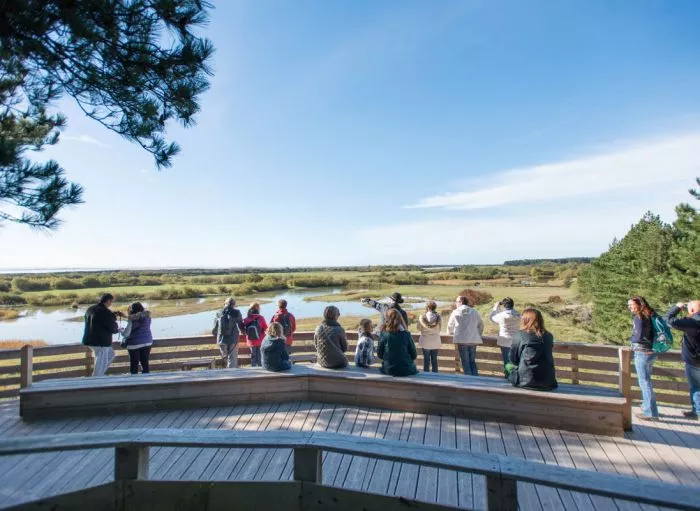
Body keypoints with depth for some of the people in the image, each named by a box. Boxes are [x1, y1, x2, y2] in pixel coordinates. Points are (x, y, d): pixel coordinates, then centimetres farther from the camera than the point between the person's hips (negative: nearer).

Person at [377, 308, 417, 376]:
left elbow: (379, 354, -2)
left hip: (389, 370, 1)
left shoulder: (383, 334, -9)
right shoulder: (406, 334, -9)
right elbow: (414, 355, -3)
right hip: (406, 370, -1)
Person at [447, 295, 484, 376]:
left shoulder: (455, 312, 0)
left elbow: (450, 325, 11)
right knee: (472, 361, 15)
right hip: (473, 340, 3)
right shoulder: (475, 312, 6)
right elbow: (481, 325, 13)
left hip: (461, 340, -3)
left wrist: (451, 333, 32)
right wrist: (479, 335, 28)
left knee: (465, 362, 6)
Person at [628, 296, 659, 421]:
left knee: (644, 382, 0)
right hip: (651, 352, 9)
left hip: (642, 353, -9)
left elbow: (639, 337, -24)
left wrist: (631, 339, -4)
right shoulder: (650, 316, 8)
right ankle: (647, 405, 34)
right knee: (646, 381, 21)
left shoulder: (638, 318, -17)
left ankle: (651, 413, 6)